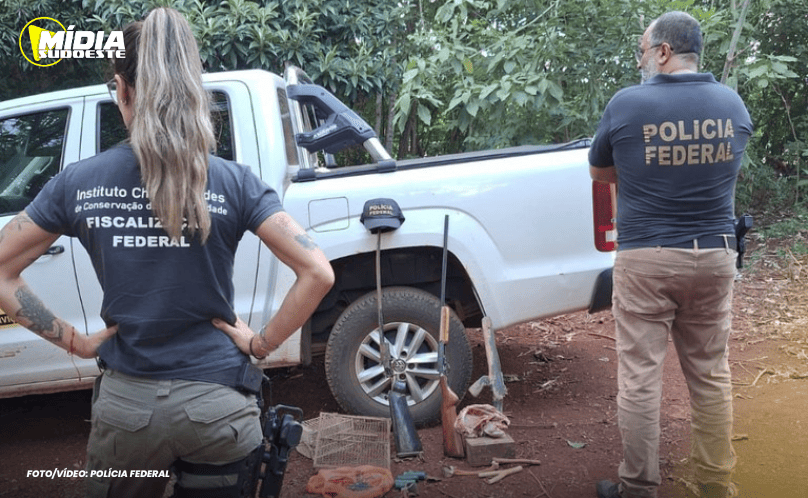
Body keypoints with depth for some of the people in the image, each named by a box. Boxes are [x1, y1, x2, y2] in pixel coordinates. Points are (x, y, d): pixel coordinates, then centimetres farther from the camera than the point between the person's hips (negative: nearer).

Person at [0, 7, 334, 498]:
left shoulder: (77, 182, -5)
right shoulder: (233, 182, -10)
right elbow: (318, 273, -15)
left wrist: (73, 340, 4)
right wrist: (261, 343, -5)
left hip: (124, 404, 1)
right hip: (217, 406, -1)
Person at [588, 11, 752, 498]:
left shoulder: (627, 104, -8)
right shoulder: (733, 104, 4)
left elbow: (599, 172, 7)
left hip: (646, 259, -4)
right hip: (715, 256, 4)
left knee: (640, 377, 3)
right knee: (711, 374, 14)